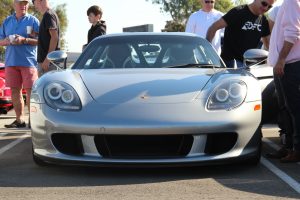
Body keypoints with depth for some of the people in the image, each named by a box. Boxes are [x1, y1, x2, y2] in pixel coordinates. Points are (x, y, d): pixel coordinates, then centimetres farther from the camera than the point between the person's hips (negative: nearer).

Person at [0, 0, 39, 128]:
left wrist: (24, 40, -17)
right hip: (11, 61, 5)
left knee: (30, 91, -6)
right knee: (15, 91, 7)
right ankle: (19, 119, 14)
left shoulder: (33, 20, 1)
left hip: (28, 61, -5)